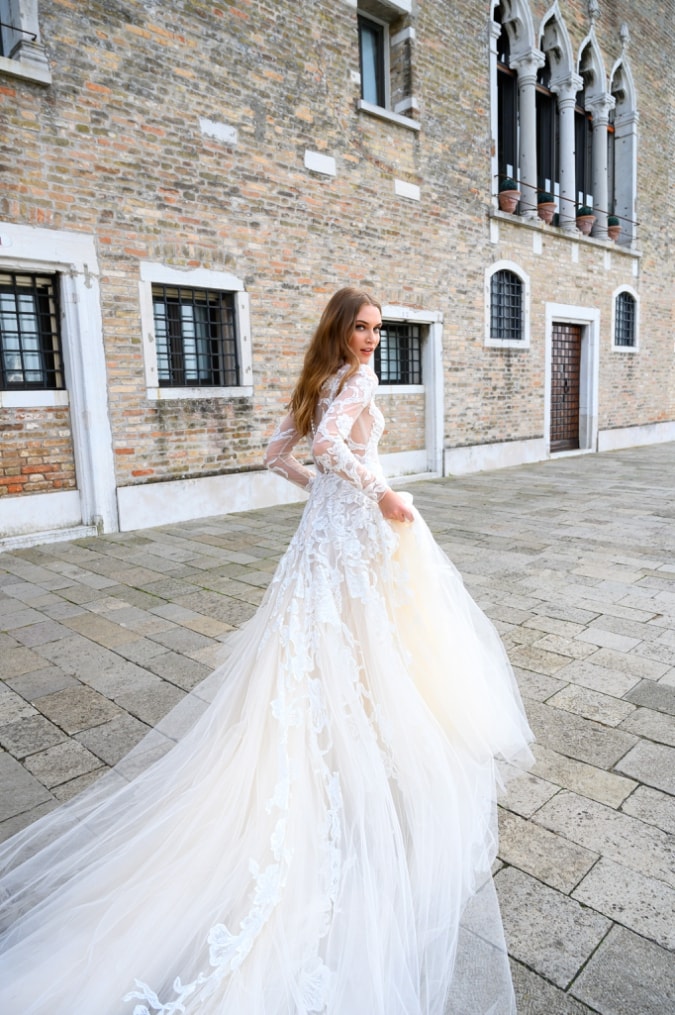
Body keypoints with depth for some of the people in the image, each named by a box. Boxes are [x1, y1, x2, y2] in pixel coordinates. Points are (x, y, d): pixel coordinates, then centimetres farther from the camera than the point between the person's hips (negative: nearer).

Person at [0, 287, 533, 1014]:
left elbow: (277, 456, 14)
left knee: (322, 636, 14)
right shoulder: (359, 378, -12)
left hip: (327, 519, 8)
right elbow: (331, 442, -29)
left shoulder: (317, 383, 13)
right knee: (377, 632, 8)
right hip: (363, 522, -8)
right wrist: (378, 491, -20)